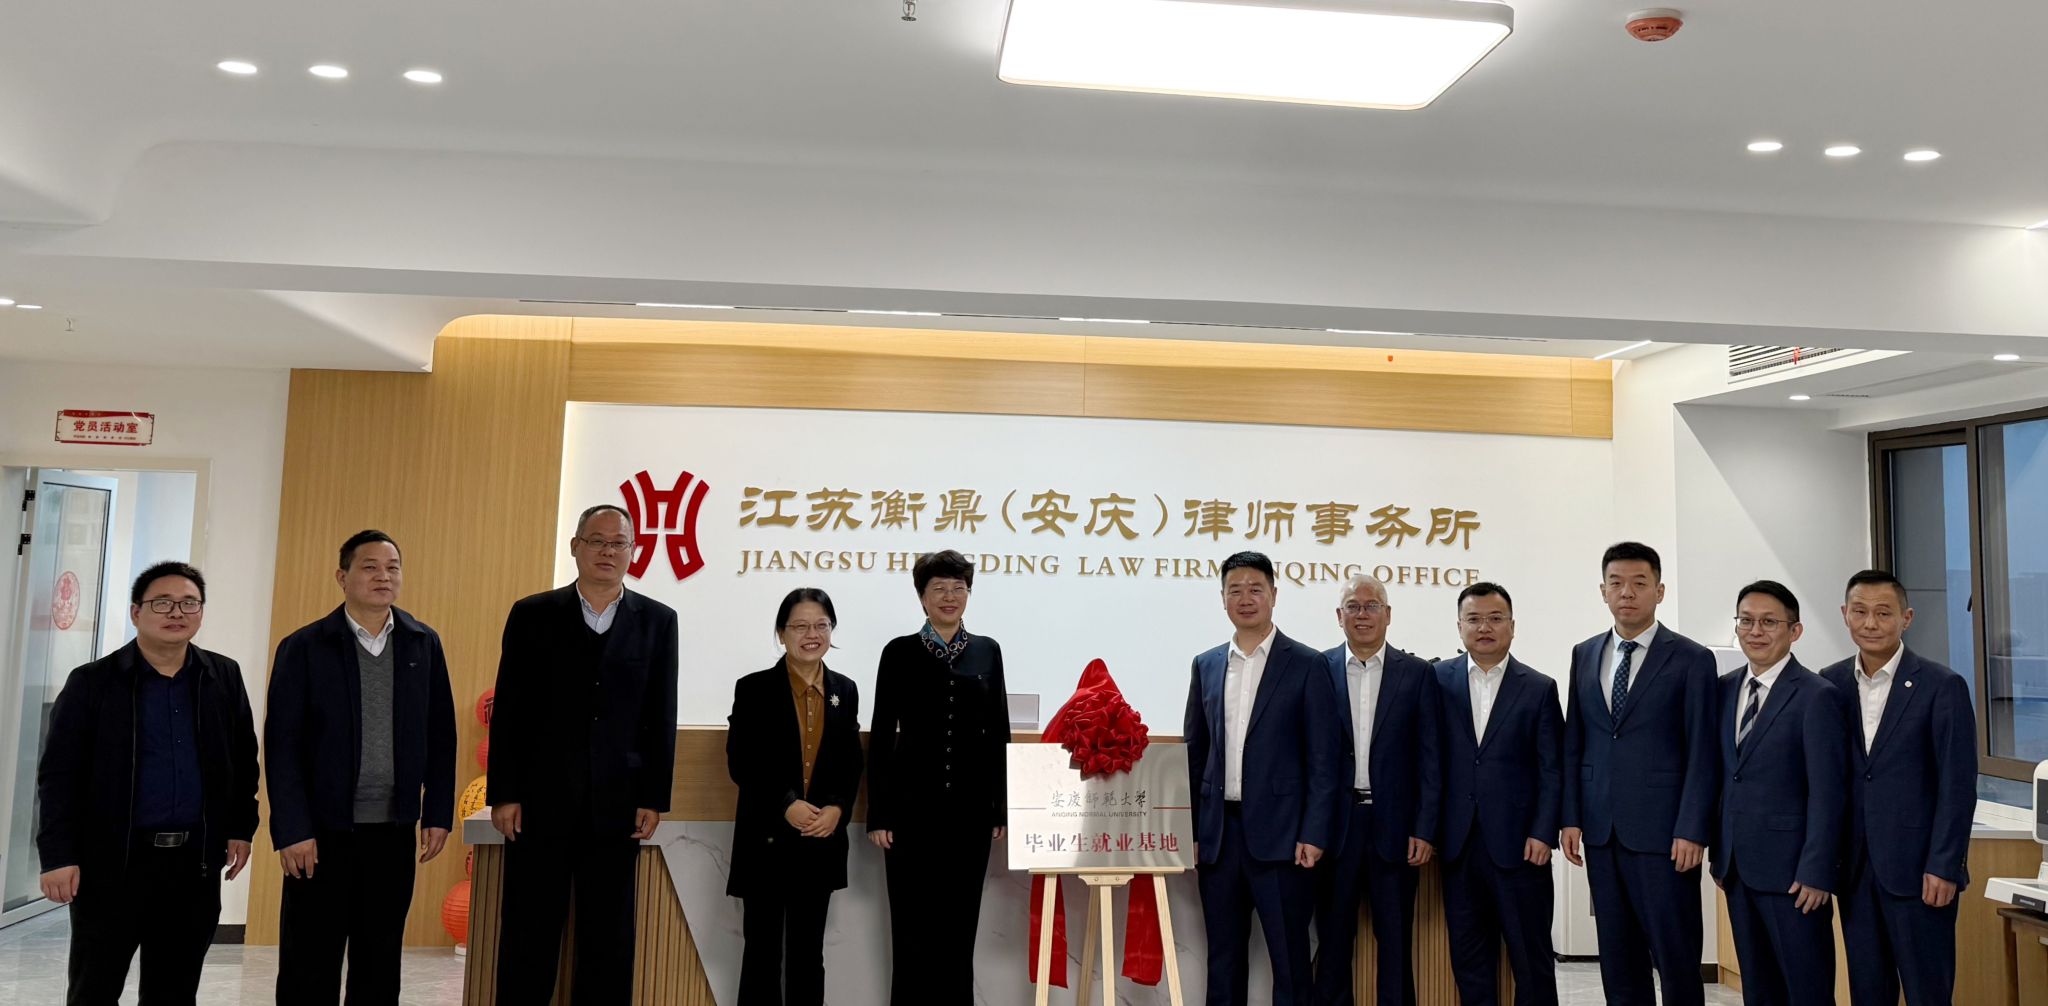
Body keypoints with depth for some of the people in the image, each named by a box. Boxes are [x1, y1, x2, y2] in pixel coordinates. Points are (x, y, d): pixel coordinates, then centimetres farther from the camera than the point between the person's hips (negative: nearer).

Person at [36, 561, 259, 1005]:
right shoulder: (92, 681, -3)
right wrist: (58, 855, -10)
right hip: (111, 861, -2)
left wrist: (240, 828, 7)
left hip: (196, 860, 3)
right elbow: (59, 774, -5)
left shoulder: (224, 677, 5)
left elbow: (243, 760, 12)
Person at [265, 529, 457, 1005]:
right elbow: (282, 746, -7)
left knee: (380, 965, 12)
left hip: (395, 829, 3)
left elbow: (440, 736, 6)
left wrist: (438, 812, 1)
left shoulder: (424, 644, 4)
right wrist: (292, 830, -11)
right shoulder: (303, 648, -4)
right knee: (308, 968, 7)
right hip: (323, 828, -2)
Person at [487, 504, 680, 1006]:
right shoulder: (533, 614, 3)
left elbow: (661, 717, 3)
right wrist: (503, 794, -5)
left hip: (616, 805, 1)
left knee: (608, 941, 8)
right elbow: (509, 712, 1)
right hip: (540, 801, -1)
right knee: (528, 936, 6)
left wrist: (654, 798, -1)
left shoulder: (657, 621, 5)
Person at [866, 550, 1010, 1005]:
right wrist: (878, 813, -6)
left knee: (960, 926, 9)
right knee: (912, 927, 3)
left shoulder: (987, 652, 7)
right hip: (913, 805, -2)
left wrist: (1002, 807, 3)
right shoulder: (900, 652, 1)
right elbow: (881, 736, -1)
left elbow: (999, 734, 8)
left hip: (970, 806, 2)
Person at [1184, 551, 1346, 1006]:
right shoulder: (1205, 665, 10)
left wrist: (1313, 833, -11)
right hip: (1218, 832, 4)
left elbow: (1323, 758, -5)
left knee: (1289, 957, 2)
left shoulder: (1307, 665, -2)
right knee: (1223, 955, 11)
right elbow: (1195, 754, 12)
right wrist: (1189, 832, 8)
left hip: (1279, 832, -4)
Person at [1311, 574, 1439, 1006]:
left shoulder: (1417, 673, 3)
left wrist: (1424, 829, -5)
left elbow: (1429, 758, 1)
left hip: (1394, 824, 0)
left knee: (1396, 939, 8)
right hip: (1334, 823, 0)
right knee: (1333, 937, 9)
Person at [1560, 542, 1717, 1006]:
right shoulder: (1584, 655, 11)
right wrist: (1571, 817, 5)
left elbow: (1702, 754, -6)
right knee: (1618, 960, 10)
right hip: (1601, 831, 4)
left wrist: (1692, 831, -12)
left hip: (1662, 831, -4)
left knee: (1676, 957, 0)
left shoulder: (1692, 659, -2)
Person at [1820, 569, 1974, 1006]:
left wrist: (1943, 867, -12)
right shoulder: (1830, 683, 5)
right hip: (1854, 868, 4)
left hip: (1918, 869, -4)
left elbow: (1958, 785, -8)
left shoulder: (1942, 686, -6)